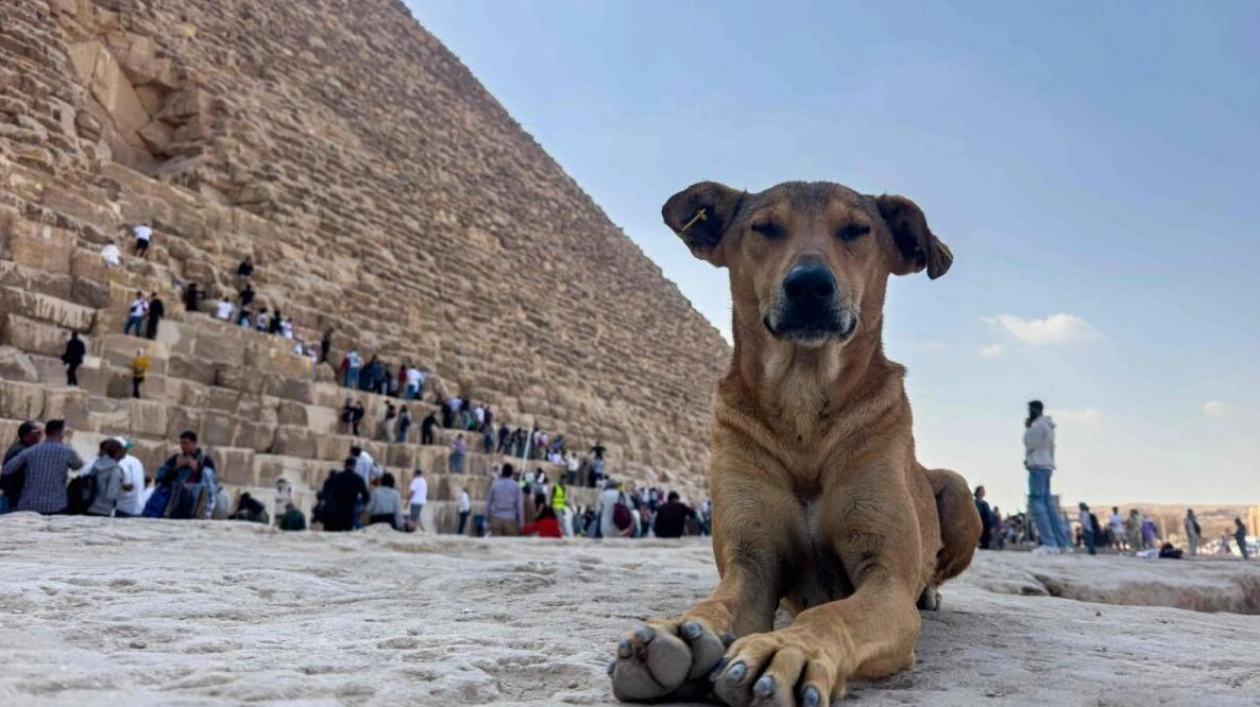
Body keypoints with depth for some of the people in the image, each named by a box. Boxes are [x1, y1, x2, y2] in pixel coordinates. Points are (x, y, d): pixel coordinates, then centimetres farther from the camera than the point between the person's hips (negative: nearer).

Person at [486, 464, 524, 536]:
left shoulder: (495, 484, 3)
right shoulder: (516, 486, -1)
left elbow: (488, 502, 9)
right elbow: (520, 505, -3)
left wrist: (487, 516, 20)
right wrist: (521, 522, 1)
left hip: (496, 518, 2)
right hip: (510, 519, -2)